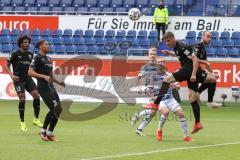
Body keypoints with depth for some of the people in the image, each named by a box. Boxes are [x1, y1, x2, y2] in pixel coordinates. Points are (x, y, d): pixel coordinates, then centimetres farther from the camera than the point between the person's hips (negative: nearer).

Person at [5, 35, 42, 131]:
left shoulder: (30, 54, 9)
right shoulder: (15, 54, -7)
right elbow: (7, 66, -1)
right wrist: (12, 75, -14)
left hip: (28, 78, 5)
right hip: (18, 79, -5)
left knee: (36, 95, -10)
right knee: (22, 99, -12)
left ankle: (36, 119, 0)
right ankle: (22, 122, 1)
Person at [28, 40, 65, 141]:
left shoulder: (48, 58, 19)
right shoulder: (37, 58, -6)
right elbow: (30, 72, -16)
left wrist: (58, 82, 14)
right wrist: (44, 77, -23)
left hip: (51, 87, 8)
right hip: (43, 87, -8)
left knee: (58, 110, 4)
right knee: (53, 109, -14)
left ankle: (50, 133, 12)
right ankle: (43, 131, 0)